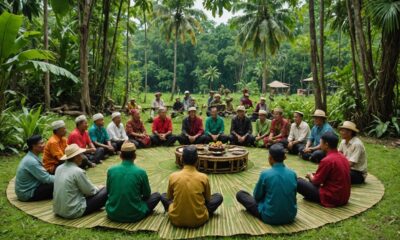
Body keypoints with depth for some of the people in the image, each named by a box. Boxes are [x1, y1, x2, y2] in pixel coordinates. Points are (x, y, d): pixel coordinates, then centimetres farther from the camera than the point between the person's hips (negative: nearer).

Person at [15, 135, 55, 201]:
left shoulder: (32, 157, 3)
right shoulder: (31, 161, -26)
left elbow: (43, 175, 9)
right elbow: (46, 179, -23)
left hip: (27, 189, 9)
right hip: (27, 194, -9)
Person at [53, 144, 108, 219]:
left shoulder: (59, 168, 2)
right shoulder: (78, 171, -21)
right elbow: (90, 191, -11)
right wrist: (98, 188, 12)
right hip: (73, 212, -8)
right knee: (105, 191, 0)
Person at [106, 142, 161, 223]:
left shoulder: (111, 170, -8)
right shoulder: (141, 172, -15)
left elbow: (108, 191, 8)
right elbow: (147, 194, 0)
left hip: (112, 214, 4)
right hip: (134, 215, -4)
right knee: (157, 195, 16)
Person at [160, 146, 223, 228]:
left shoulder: (173, 176, -9)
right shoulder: (203, 177, -10)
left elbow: (169, 197, 8)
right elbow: (208, 199, 6)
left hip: (176, 220, 1)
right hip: (199, 220, -1)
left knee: (163, 196, 25)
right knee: (218, 197, 17)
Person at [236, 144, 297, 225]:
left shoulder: (265, 174, -17)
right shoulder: (293, 174, -5)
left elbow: (257, 196, -3)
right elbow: (294, 194, 10)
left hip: (270, 217, -6)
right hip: (290, 216, 6)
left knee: (240, 194, 8)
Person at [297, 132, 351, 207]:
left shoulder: (327, 160, -21)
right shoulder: (343, 157, 5)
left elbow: (316, 181, -11)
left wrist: (310, 175, 10)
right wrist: (313, 175, 16)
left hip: (332, 199, -9)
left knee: (298, 181, -8)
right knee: (314, 177, 24)